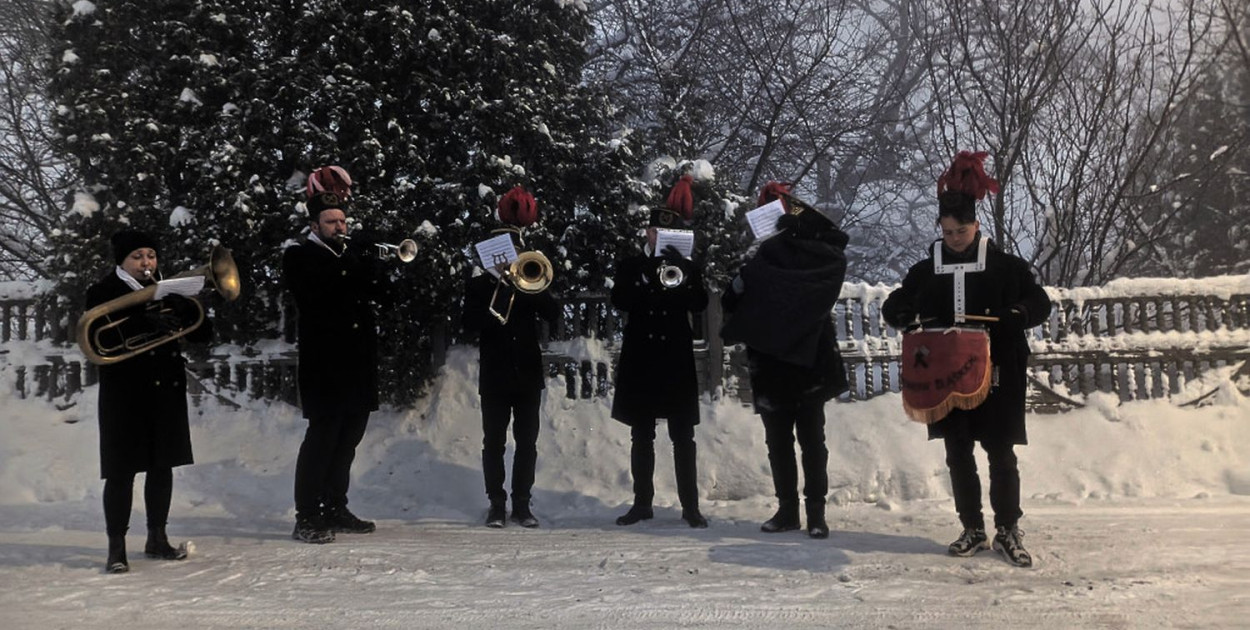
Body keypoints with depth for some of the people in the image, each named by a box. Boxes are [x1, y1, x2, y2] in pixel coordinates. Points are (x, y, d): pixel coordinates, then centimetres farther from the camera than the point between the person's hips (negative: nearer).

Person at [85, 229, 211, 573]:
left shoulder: (167, 290, 11)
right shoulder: (103, 293, 0)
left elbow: (202, 333, 5)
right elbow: (101, 338, -17)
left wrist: (184, 309, -15)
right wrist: (146, 323, -30)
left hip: (167, 390, 4)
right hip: (124, 393, -4)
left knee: (162, 465, 10)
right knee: (122, 470, -3)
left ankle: (157, 538, 23)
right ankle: (116, 547, 5)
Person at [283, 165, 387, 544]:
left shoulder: (354, 256, 21)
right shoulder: (299, 257, 1)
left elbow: (378, 291, 11)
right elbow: (318, 291, -16)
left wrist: (368, 270, -8)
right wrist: (359, 277, -9)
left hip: (359, 365, 7)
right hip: (324, 366, -7)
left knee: (348, 439, 11)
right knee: (322, 438, -8)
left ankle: (335, 509, 21)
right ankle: (306, 517, -2)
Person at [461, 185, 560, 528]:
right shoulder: (480, 286, 4)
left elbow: (553, 313, -3)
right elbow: (470, 324, -9)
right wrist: (499, 285, -17)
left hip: (527, 372, 2)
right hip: (495, 375, -2)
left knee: (527, 442, 4)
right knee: (494, 442, 2)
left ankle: (522, 503, 11)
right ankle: (496, 504, 10)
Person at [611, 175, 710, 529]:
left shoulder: (686, 267, 10)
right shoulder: (632, 266, 10)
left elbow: (699, 304, -4)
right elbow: (619, 300, -6)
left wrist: (680, 279, -19)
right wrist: (650, 282, -17)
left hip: (676, 358, -1)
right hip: (640, 358, 1)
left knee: (683, 437, -1)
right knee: (641, 436, 6)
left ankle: (690, 506, 4)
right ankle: (642, 503, 14)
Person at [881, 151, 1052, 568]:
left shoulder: (1003, 265, -2)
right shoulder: (927, 269, 4)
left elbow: (1040, 305, -1)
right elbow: (892, 307, 9)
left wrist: (1013, 315, -21)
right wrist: (908, 316, -14)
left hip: (996, 375, -2)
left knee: (1001, 454, 2)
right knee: (958, 455, 8)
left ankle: (1008, 530, 17)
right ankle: (973, 530, 21)